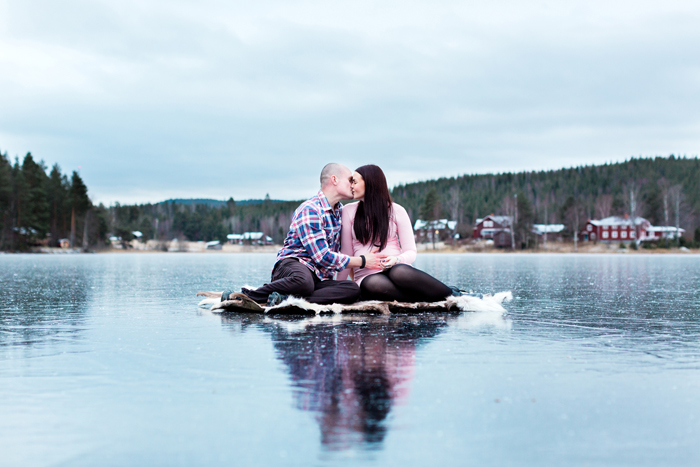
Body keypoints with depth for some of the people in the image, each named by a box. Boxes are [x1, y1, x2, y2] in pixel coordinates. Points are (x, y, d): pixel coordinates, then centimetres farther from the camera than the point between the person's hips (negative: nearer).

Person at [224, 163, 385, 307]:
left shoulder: (340, 210, 19)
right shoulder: (310, 210, -10)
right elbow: (322, 257, -16)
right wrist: (362, 261, -10)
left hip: (320, 276, 8)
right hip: (292, 264, -8)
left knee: (353, 289, -25)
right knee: (304, 281, -45)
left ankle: (285, 298, -32)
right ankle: (246, 295, -26)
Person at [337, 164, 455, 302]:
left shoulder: (396, 211, 7)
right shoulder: (349, 211, 10)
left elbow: (411, 252, 3)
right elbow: (346, 254, 9)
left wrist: (396, 260, -19)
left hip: (397, 269, 0)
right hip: (366, 276, 0)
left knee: (400, 272, -39)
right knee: (373, 285, -38)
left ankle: (452, 295, -26)